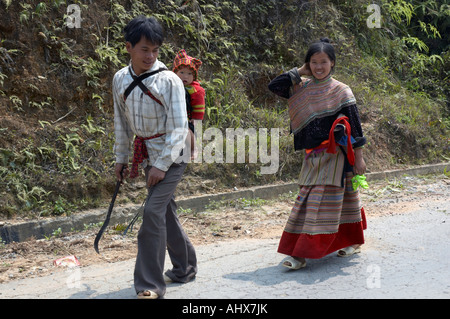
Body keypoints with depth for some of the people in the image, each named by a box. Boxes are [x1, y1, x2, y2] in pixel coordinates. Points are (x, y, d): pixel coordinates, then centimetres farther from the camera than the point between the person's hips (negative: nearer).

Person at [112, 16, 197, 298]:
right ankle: (185, 267, 33)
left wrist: (162, 164, -19)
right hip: (146, 154, 6)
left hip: (171, 154, -6)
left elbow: (179, 127, -16)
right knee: (166, 211, 15)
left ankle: (151, 283, -6)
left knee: (153, 211, -15)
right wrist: (121, 157, 14)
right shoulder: (120, 79, 1)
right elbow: (122, 121, 12)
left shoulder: (169, 81, -16)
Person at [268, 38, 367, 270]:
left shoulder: (340, 91, -5)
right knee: (307, 200, 11)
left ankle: (303, 253, -7)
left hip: (333, 155, -6)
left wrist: (358, 156, -9)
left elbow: (354, 123, -6)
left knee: (322, 202, -7)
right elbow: (274, 86, -1)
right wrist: (300, 71, 1)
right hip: (312, 155, 6)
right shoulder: (302, 88, 8)